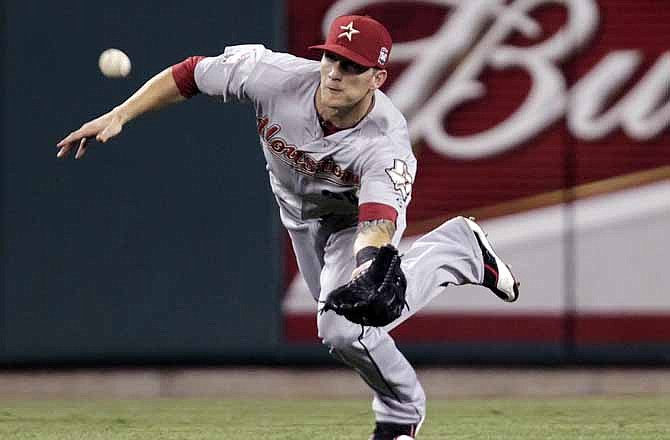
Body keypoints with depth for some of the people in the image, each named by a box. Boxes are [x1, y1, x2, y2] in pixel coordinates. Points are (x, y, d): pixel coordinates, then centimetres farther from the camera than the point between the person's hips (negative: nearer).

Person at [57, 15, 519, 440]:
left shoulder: (387, 145, -43)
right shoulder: (277, 76, -37)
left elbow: (379, 220, -60)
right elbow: (189, 74, -23)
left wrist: (366, 260, -82)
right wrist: (118, 116, -29)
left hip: (359, 222, -5)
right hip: (302, 218, 5)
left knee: (343, 329, -27)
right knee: (341, 326, 22)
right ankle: (454, 248, 41)